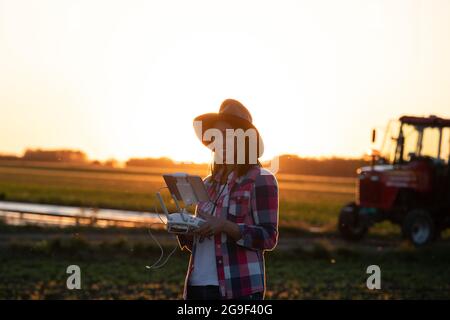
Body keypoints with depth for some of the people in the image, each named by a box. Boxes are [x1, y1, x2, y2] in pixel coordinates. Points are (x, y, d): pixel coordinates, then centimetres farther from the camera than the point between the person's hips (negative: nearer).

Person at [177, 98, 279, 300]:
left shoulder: (261, 180, -3)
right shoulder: (209, 184, 16)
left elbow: (268, 238, -9)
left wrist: (225, 226, -21)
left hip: (240, 288, -6)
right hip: (198, 285, 6)